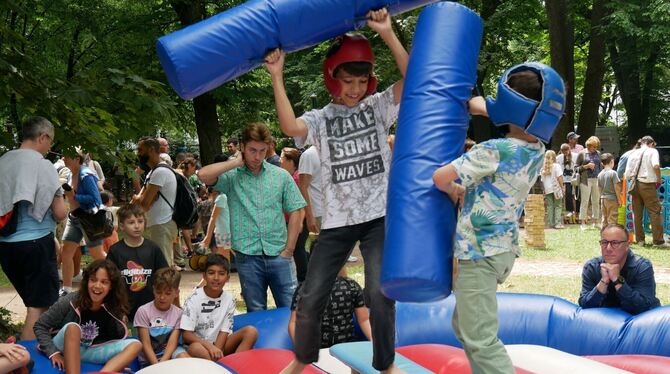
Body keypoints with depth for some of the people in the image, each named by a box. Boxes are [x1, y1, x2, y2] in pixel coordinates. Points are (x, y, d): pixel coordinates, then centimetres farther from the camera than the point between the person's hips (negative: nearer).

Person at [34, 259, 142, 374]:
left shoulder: (113, 307, -7)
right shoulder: (71, 301, -16)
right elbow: (40, 326, -11)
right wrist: (53, 353, -19)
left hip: (90, 351, 4)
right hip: (65, 348, -3)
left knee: (135, 345, -18)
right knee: (73, 327, -35)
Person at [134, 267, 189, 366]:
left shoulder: (178, 313, 0)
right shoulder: (143, 311, -6)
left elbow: (172, 343, -8)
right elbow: (146, 344, -9)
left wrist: (162, 363, -23)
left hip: (169, 354, 2)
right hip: (149, 359, -2)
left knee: (184, 357, -28)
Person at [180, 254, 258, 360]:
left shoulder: (229, 300, 0)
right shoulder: (194, 299, -9)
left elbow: (224, 331, -2)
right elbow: (187, 335, -13)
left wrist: (217, 350, -21)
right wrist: (210, 347, -26)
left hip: (219, 344, 4)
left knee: (251, 331, -19)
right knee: (194, 348, -39)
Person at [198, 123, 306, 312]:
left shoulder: (281, 176, 5)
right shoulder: (232, 177, 1)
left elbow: (295, 212, 6)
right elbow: (204, 175, -16)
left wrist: (288, 250, 0)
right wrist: (237, 162, -8)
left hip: (278, 254, 1)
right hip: (247, 256, -1)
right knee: (256, 313, 10)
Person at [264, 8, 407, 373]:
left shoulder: (378, 107, 5)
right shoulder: (320, 118, 3)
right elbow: (290, 127, -19)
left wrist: (388, 34, -21)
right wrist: (277, 77, -21)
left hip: (379, 216, -1)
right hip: (337, 220, 1)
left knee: (379, 294, -10)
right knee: (310, 298, 3)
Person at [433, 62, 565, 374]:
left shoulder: (493, 151, -21)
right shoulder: (537, 151, 3)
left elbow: (439, 177, -16)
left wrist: (453, 191, 2)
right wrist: (478, 105, 20)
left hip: (480, 251, -9)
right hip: (504, 247, 9)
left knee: (480, 340, -12)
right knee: (464, 326, 23)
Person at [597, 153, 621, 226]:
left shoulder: (600, 174, 6)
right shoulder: (613, 173, -12)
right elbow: (616, 187, -13)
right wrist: (619, 199, -7)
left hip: (603, 198, 6)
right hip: (612, 199, -6)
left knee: (604, 219, 12)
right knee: (612, 219, -3)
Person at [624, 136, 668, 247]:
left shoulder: (633, 154, 14)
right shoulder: (652, 151, 1)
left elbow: (627, 174, 9)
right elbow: (656, 165, -18)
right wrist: (659, 179, -5)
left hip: (634, 185, 5)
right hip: (647, 185, -5)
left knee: (637, 213, 10)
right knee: (655, 211, -2)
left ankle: (639, 239, 14)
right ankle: (658, 240, -5)